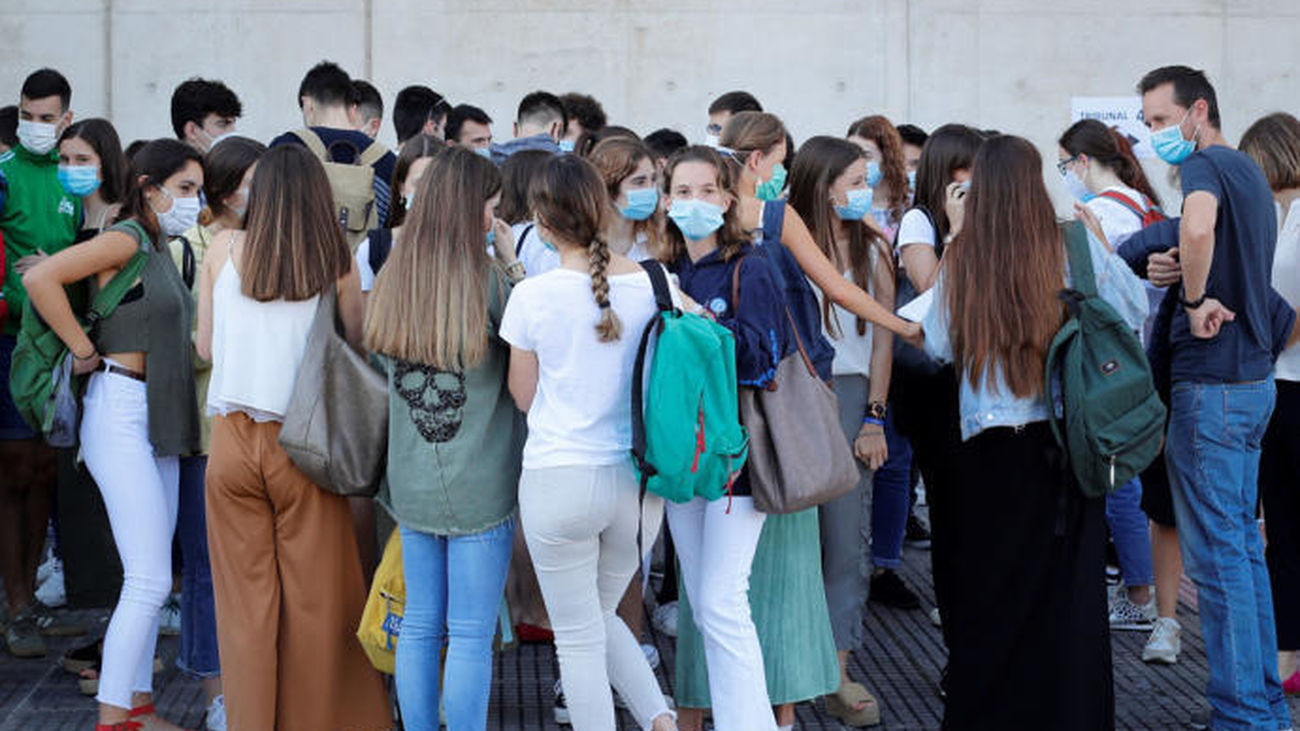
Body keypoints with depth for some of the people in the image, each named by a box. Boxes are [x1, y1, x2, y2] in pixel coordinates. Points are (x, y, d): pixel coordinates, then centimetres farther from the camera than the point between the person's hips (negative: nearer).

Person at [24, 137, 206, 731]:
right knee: (150, 581, -11)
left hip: (160, 420, 9)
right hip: (122, 416, -9)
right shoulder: (125, 239, -11)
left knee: (148, 579, 11)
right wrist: (84, 350, -15)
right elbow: (40, 279, -22)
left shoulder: (160, 248, 16)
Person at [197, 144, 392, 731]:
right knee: (316, 601, 8)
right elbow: (357, 349, 3)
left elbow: (206, 348, 8)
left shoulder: (224, 250, 0)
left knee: (246, 601, 9)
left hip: (232, 440, 2)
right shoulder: (336, 260, -5)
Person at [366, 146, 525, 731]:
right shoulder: (488, 280, -14)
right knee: (471, 637, 3)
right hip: (479, 485, -5)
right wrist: (513, 265, -2)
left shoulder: (391, 281, 2)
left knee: (419, 627, 13)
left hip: (411, 482, 5)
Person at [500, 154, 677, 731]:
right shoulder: (655, 285, -3)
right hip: (638, 479, 4)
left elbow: (523, 396, 2)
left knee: (579, 636, 10)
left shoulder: (532, 297, -11)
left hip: (559, 480, -4)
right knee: (601, 616, 25)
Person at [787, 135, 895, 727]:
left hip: (850, 395, 2)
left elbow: (882, 337, 7)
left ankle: (838, 673, 4)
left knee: (847, 535, -1)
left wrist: (874, 418, 1)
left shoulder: (872, 248, 8)